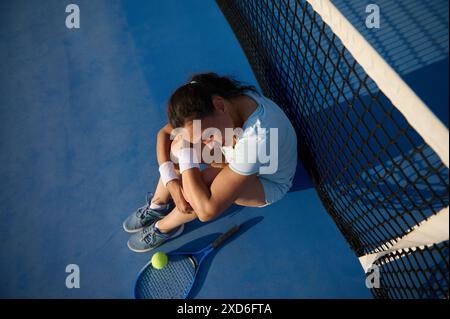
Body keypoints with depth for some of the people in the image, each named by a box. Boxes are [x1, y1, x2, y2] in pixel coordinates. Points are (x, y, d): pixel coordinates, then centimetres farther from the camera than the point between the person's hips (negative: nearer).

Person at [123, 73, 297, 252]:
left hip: (268, 183, -5)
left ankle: (164, 228, 0)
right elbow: (164, 133, -10)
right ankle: (159, 204, 7)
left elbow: (208, 211, -41)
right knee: (182, 145, -18)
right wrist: (171, 182, -23)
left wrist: (185, 153, -37)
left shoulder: (258, 138, -44)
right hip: (239, 160, 6)